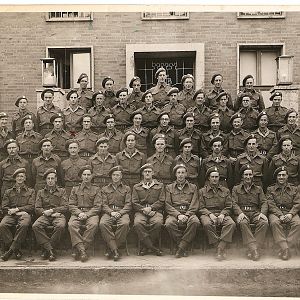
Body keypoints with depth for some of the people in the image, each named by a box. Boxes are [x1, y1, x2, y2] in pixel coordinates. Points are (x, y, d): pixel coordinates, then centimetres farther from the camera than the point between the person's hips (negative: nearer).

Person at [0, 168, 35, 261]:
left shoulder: (31, 191, 20)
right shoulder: (8, 192, 24)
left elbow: (31, 207, 6)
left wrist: (17, 209, -7)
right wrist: (17, 211, -5)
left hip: (24, 214, -2)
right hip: (10, 215, 2)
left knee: (24, 225, -38)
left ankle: (11, 250, -30)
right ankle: (16, 250, -25)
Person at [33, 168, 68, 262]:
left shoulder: (62, 191, 15)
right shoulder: (40, 192, 20)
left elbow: (65, 208, 5)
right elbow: (37, 209, 10)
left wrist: (51, 210, -9)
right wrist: (46, 212, -8)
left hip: (58, 215, -2)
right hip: (45, 216, 2)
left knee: (61, 226, -36)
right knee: (35, 226, -32)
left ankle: (46, 250, -23)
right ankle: (50, 250, -28)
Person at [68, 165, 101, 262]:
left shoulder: (96, 189, 14)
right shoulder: (75, 189, 19)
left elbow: (97, 207, 4)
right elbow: (71, 205, 10)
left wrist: (87, 214, -13)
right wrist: (79, 213, -10)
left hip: (91, 213, -1)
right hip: (77, 213, 1)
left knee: (93, 224, -35)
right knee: (71, 225, -32)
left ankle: (78, 250, -31)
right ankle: (82, 250, -36)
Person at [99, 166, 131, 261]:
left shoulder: (127, 189, 17)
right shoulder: (105, 189, 20)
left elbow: (128, 204, 7)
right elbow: (104, 205, 9)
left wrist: (120, 213, -12)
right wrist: (111, 212, -11)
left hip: (122, 212, -1)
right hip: (108, 212, 1)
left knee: (125, 224, -36)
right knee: (103, 224, -33)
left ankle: (112, 249, -24)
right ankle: (115, 250, -31)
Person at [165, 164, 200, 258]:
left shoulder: (193, 187, 17)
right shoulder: (169, 187, 16)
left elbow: (195, 205, 6)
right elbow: (167, 205, 4)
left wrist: (186, 215, -12)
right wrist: (178, 215, -13)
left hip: (189, 214, 0)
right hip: (174, 214, 0)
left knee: (195, 222, -35)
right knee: (169, 223, -35)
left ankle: (181, 248, -25)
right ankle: (183, 247, -18)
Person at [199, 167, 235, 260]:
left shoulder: (226, 191, 19)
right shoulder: (202, 191, 14)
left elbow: (228, 207, 11)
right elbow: (201, 208, 6)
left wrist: (222, 214, -9)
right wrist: (210, 214, -12)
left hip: (222, 214, 1)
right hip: (207, 214, -1)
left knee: (231, 224, -32)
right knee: (207, 224, -37)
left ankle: (220, 249, -36)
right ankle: (221, 250, -30)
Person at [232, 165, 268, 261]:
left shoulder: (258, 189, 22)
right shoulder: (236, 189, 16)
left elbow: (264, 202, 10)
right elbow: (234, 203, 4)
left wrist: (262, 213, -11)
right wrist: (240, 213, -17)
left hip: (255, 213, 2)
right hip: (242, 213, -2)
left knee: (264, 223, -31)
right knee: (243, 223, -37)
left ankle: (252, 250, -33)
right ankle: (253, 248, -41)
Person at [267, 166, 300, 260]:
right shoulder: (270, 189, 13)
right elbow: (271, 205, 1)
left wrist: (290, 214, -14)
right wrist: (280, 215, -16)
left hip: (290, 212, 1)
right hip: (275, 212, -1)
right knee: (275, 222, -36)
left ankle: (285, 248, -32)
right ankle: (285, 248, -38)